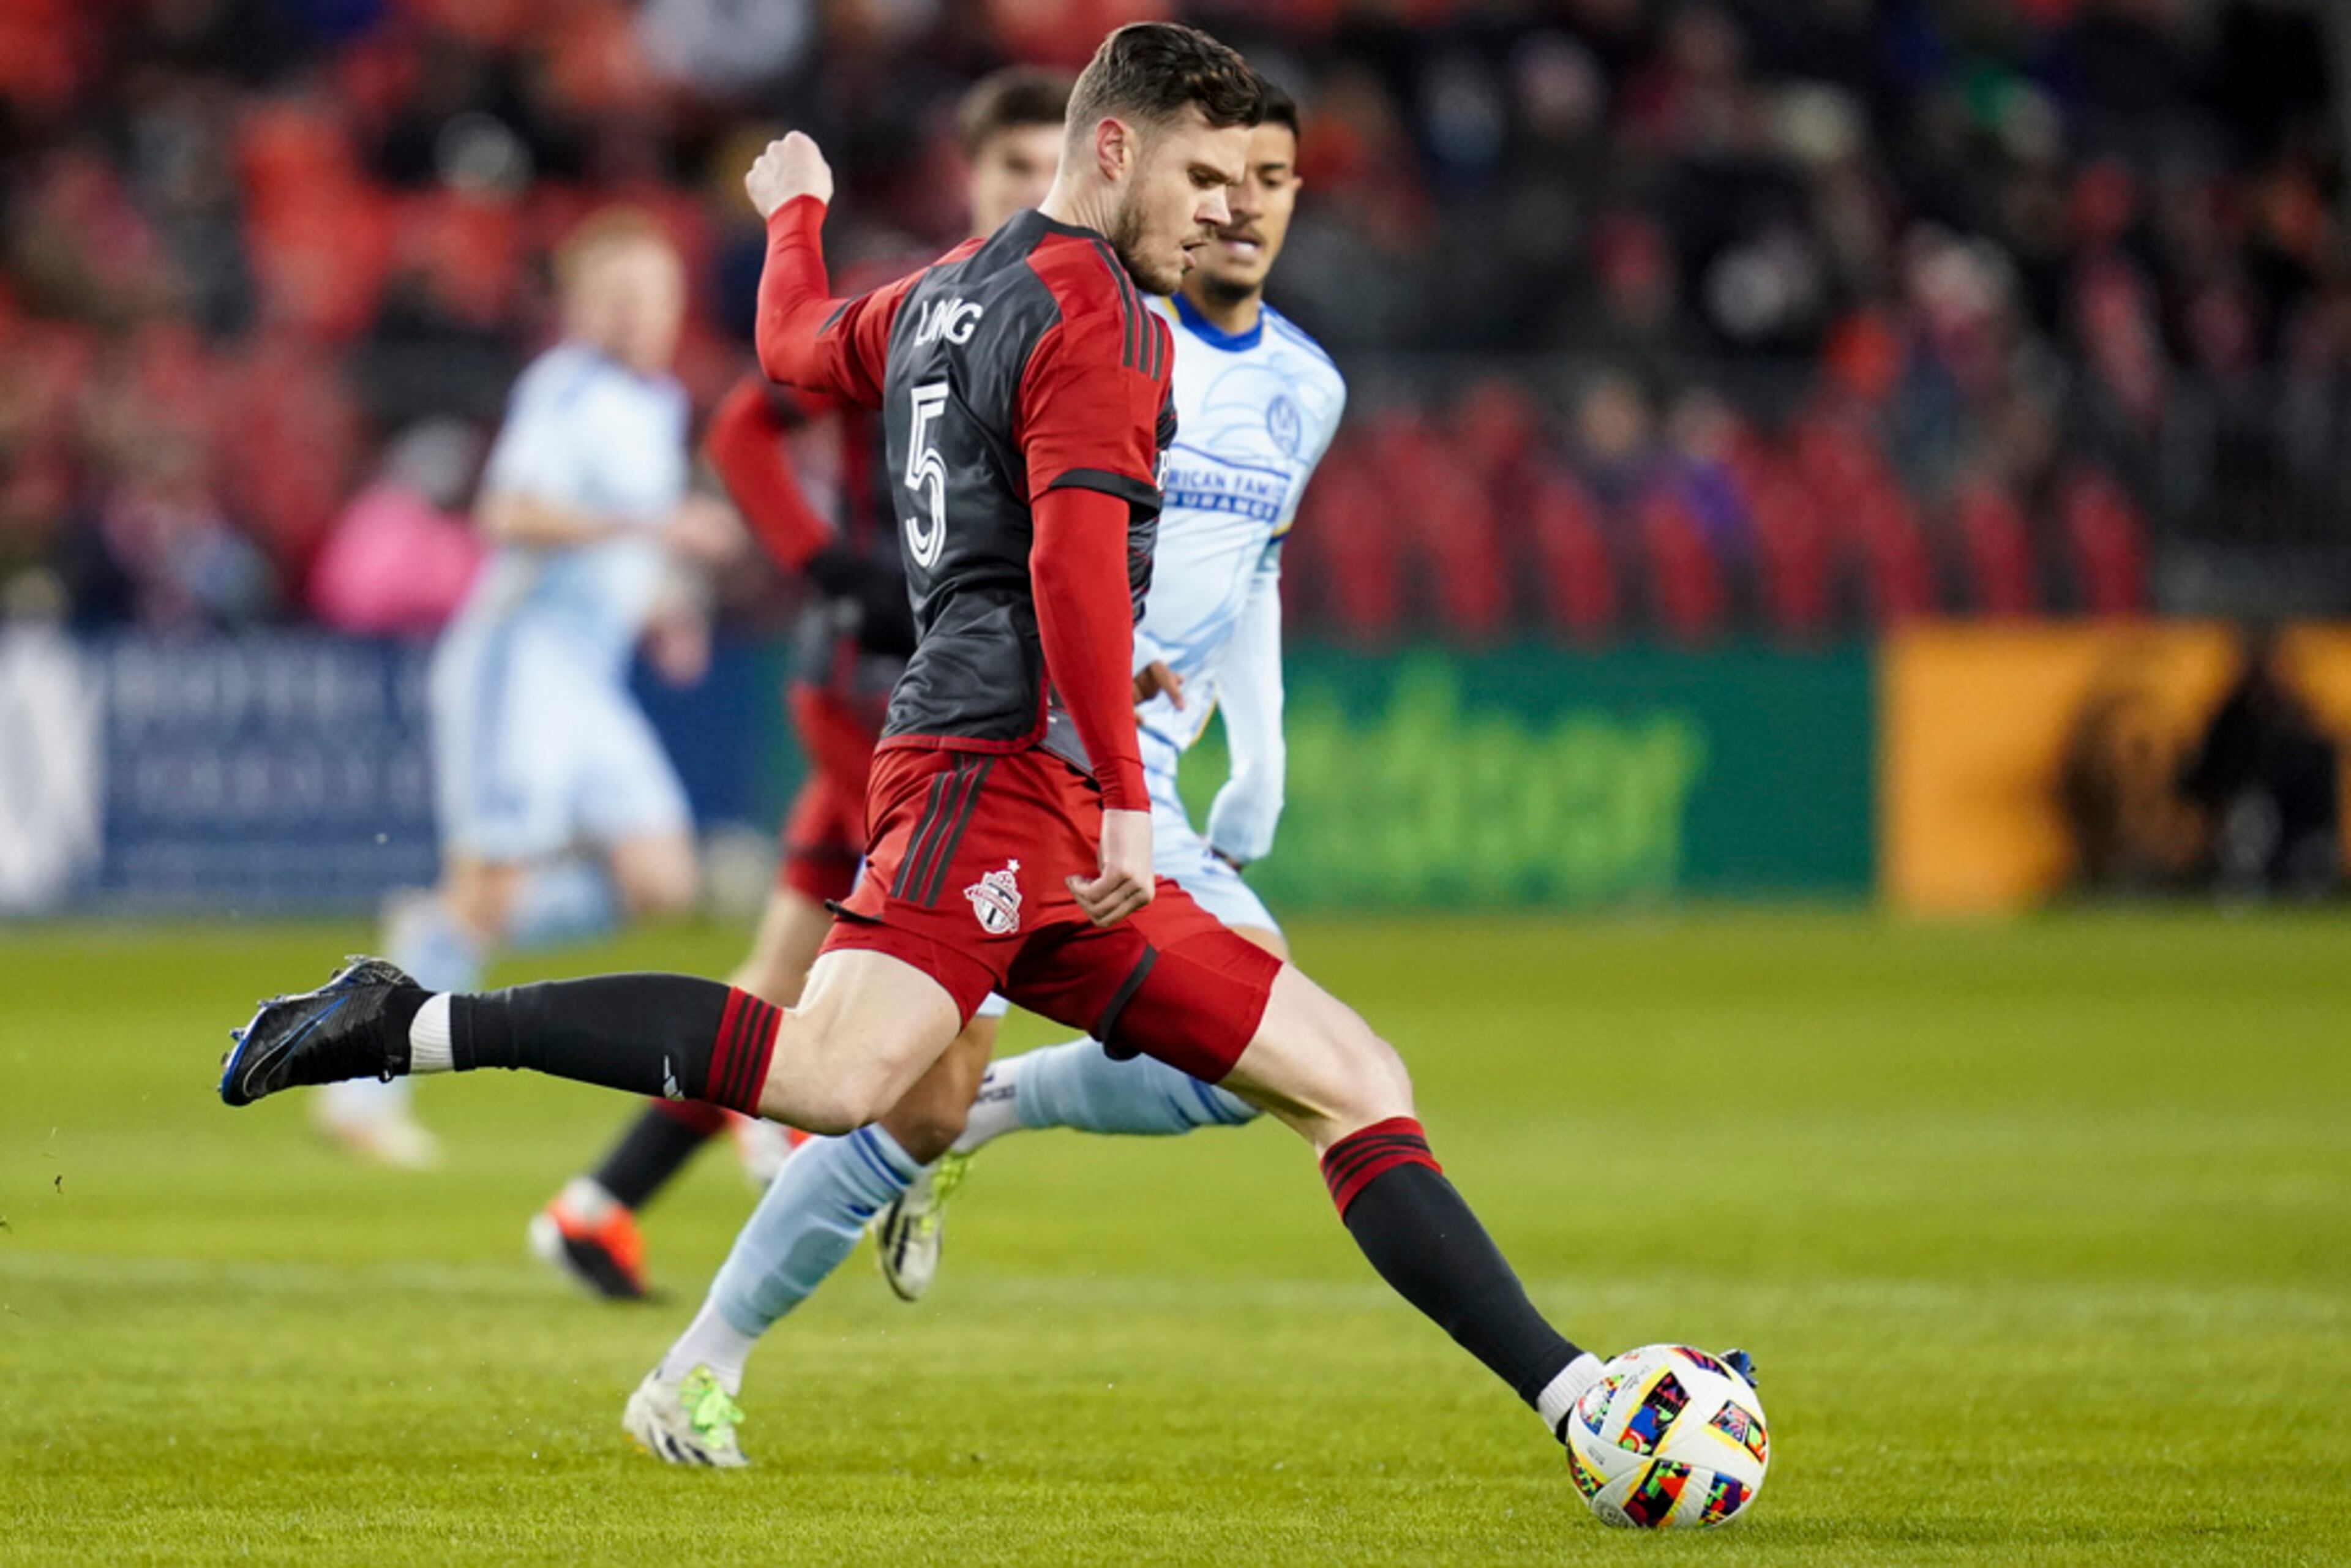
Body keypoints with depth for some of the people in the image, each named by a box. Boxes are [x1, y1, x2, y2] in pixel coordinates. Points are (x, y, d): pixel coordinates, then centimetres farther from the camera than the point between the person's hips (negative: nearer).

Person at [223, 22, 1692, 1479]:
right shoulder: (1097, 315, -5)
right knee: (833, 1075, -31)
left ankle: (1571, 1390, 5)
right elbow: (1075, 559, -19)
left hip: (1052, 845, 10)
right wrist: (1125, 803, -22)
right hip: (999, 770, -10)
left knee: (1356, 1079, 7)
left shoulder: (948, 291, 24)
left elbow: (800, 344, 45)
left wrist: (796, 212, 66)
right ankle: (409, 1024, -26)